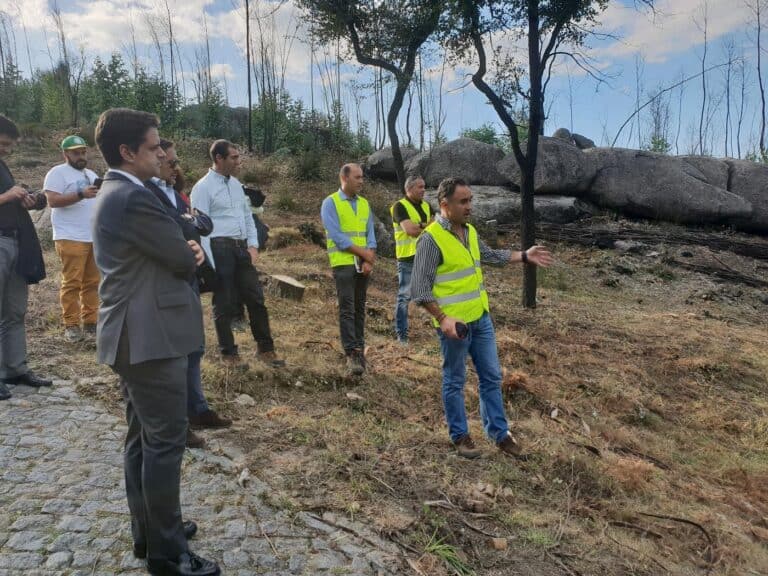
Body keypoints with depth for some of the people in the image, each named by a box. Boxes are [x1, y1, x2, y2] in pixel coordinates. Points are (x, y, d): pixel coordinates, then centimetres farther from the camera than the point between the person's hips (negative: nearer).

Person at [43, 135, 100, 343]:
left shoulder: (92, 175, 21)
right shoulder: (57, 173, -2)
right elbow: (53, 201, -14)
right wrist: (81, 195, -24)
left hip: (95, 238, 7)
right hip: (71, 238, -6)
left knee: (92, 282, 6)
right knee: (72, 282, -6)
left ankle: (90, 322, 11)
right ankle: (71, 325, 1)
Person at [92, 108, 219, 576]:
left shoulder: (117, 192, 15)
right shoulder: (133, 199, -19)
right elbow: (185, 261, -13)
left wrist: (185, 253, -2)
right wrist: (192, 254, 9)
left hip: (135, 334, 11)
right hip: (150, 336, -11)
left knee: (143, 439, 18)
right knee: (164, 442, -1)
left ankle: (148, 531, 32)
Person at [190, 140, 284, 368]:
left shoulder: (236, 184, 14)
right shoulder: (203, 187, -8)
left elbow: (248, 216, 19)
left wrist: (253, 245, 6)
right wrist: (209, 263, -17)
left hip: (242, 248, 7)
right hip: (220, 248, -7)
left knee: (255, 298, 8)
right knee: (224, 304, 4)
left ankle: (266, 349, 19)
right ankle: (229, 353, 19)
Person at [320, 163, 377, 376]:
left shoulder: (364, 203, 12)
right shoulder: (330, 203, -5)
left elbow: (370, 234, 7)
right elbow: (337, 236, -13)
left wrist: (370, 260, -8)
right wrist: (365, 253, -11)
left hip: (363, 264, 5)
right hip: (343, 263, -5)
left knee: (359, 308, 10)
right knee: (347, 309, -7)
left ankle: (359, 349, 18)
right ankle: (352, 354, -5)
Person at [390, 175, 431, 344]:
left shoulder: (426, 206, 13)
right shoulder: (400, 206, -8)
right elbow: (410, 230, -21)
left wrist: (419, 226, -12)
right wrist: (428, 226, -7)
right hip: (408, 258, -6)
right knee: (404, 296, 0)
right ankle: (401, 332, 9)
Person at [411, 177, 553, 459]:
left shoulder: (469, 230, 5)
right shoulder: (431, 238, -19)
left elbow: (490, 255, 24)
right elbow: (419, 288, -19)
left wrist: (525, 256, 19)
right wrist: (442, 318, -26)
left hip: (481, 318, 8)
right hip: (454, 323, -8)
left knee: (491, 376, 15)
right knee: (454, 381, 10)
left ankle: (499, 432, 29)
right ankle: (460, 436, 26)